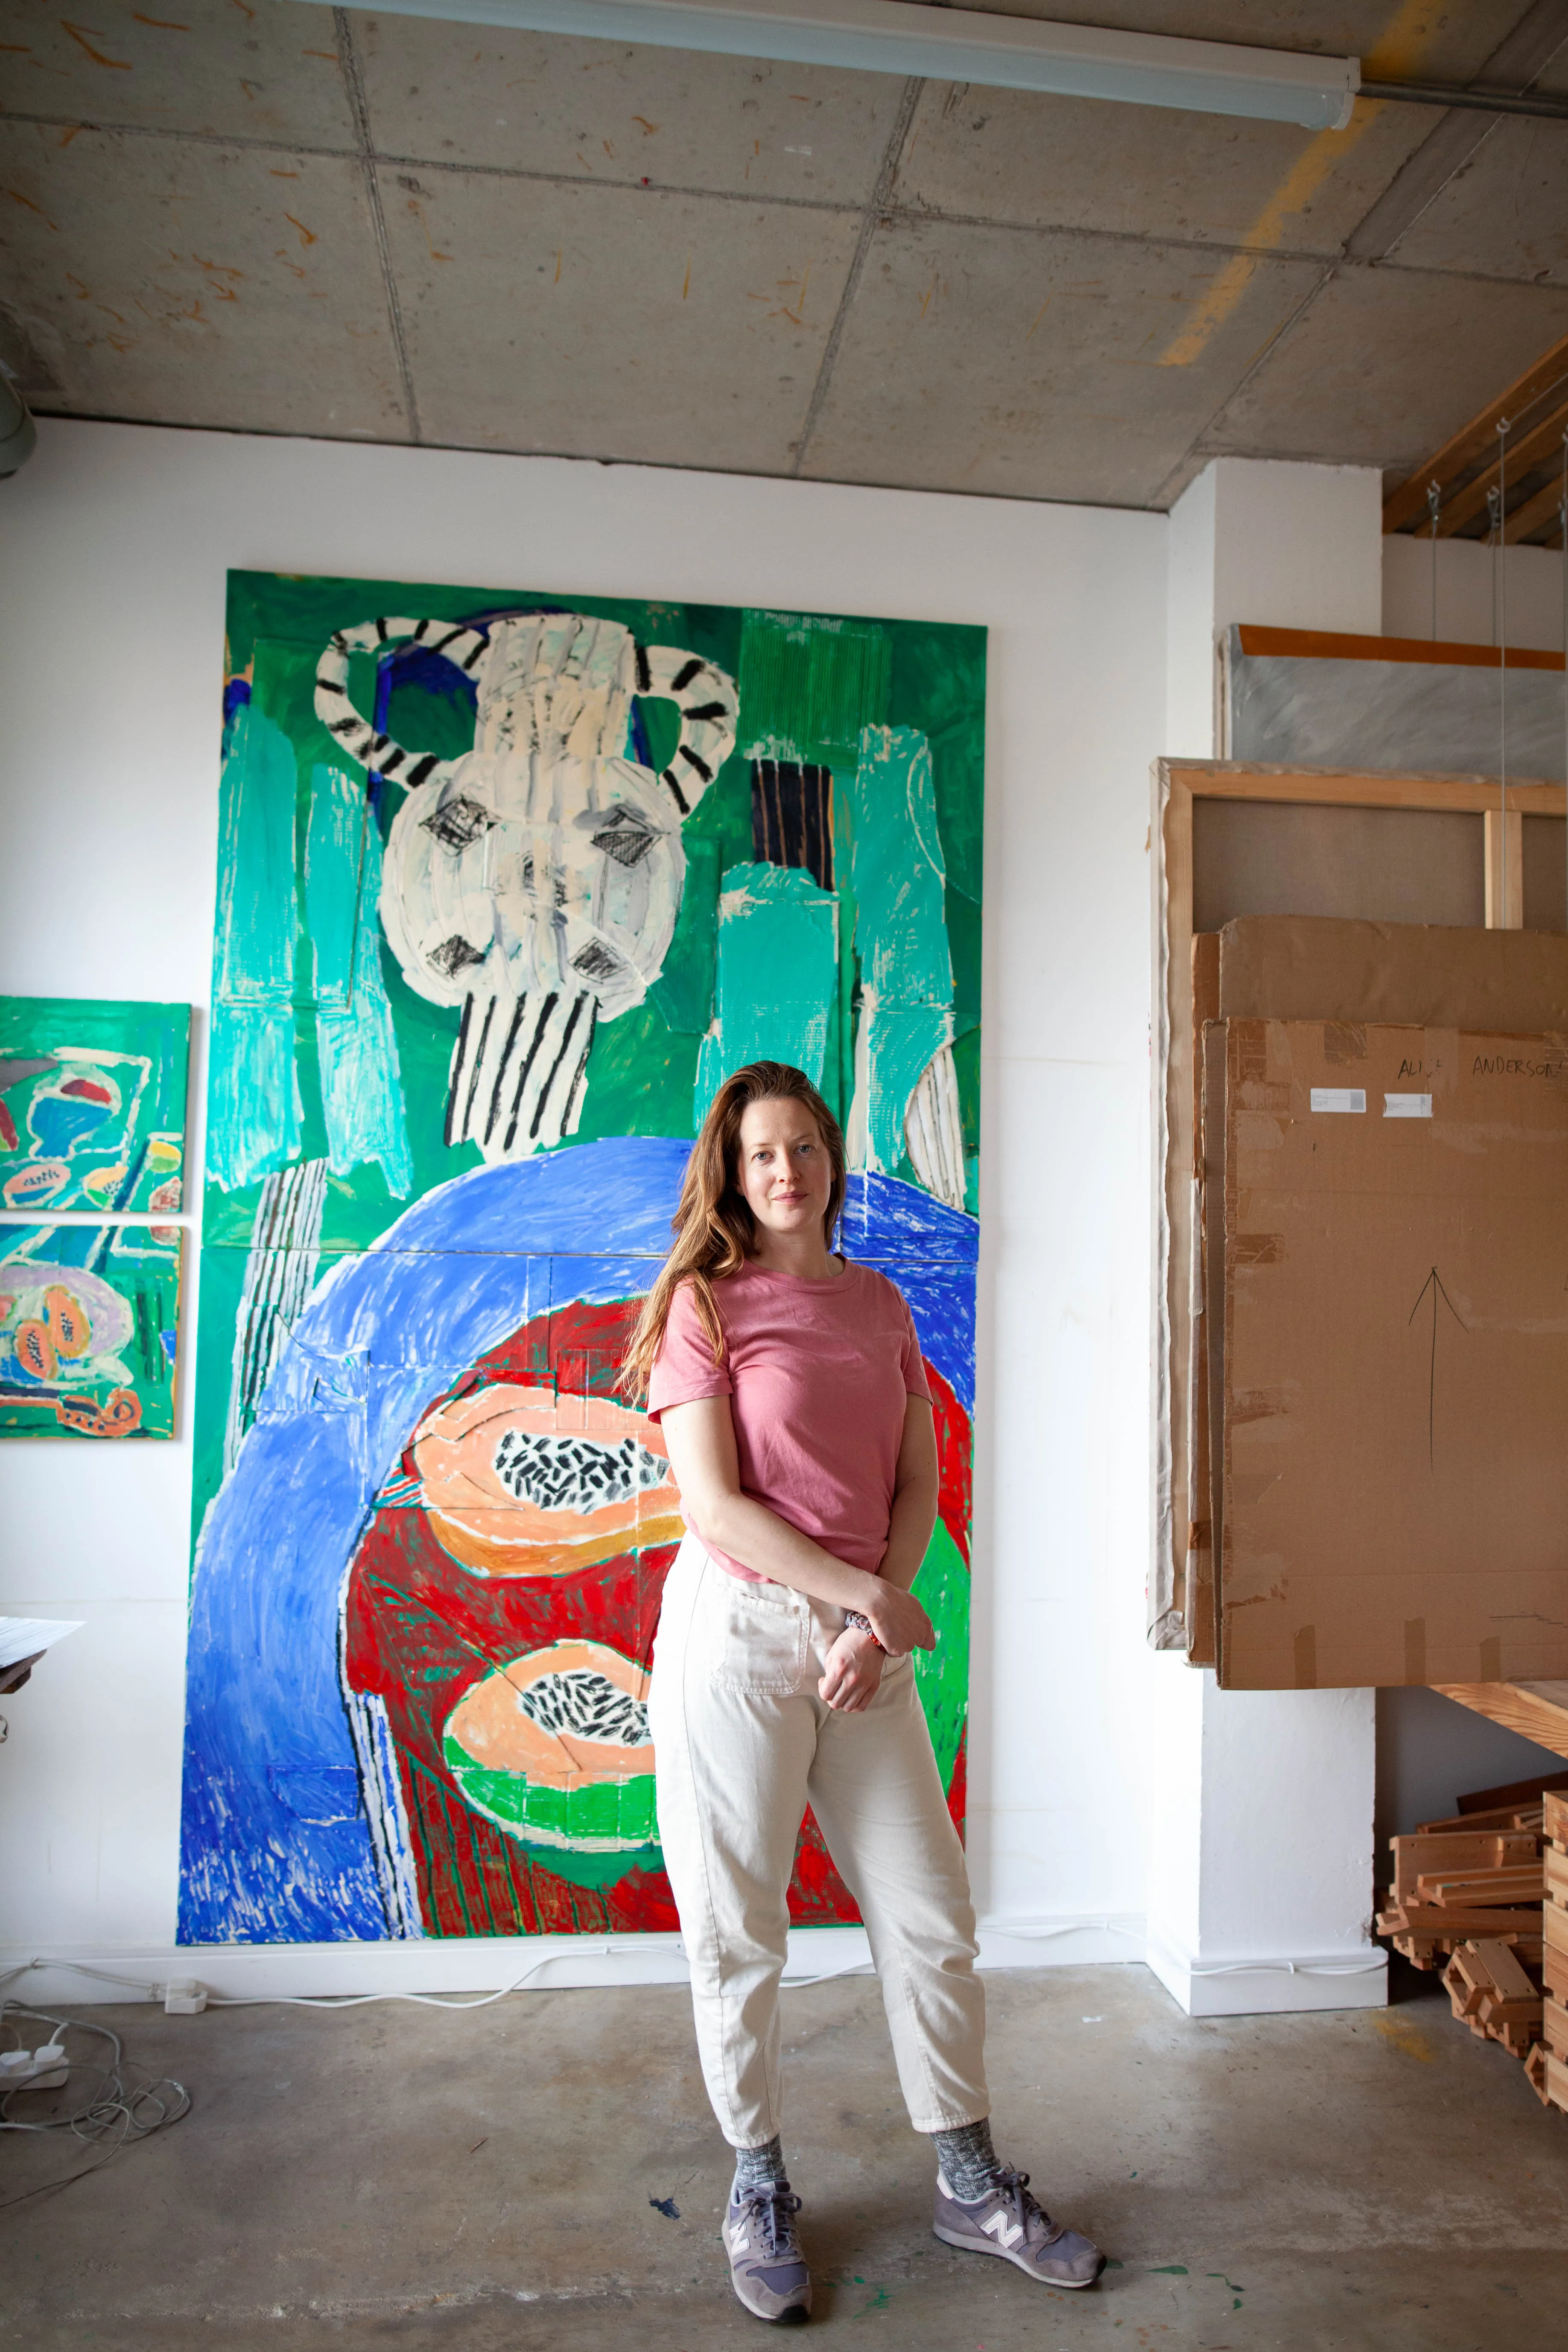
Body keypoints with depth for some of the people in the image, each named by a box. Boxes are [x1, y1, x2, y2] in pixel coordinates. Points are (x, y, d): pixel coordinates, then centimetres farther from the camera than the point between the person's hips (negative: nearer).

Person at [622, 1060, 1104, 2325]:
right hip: (737, 1628, -4)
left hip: (867, 1639, 5)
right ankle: (759, 2189, 32)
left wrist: (878, 1622, -7)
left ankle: (972, 2184, 31)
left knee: (932, 1914, 11)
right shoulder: (704, 1301, -6)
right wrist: (864, 1594, -14)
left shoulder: (880, 1303, 9)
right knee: (738, 1929, 9)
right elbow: (714, 1500, -12)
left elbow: (918, 1484, 7)